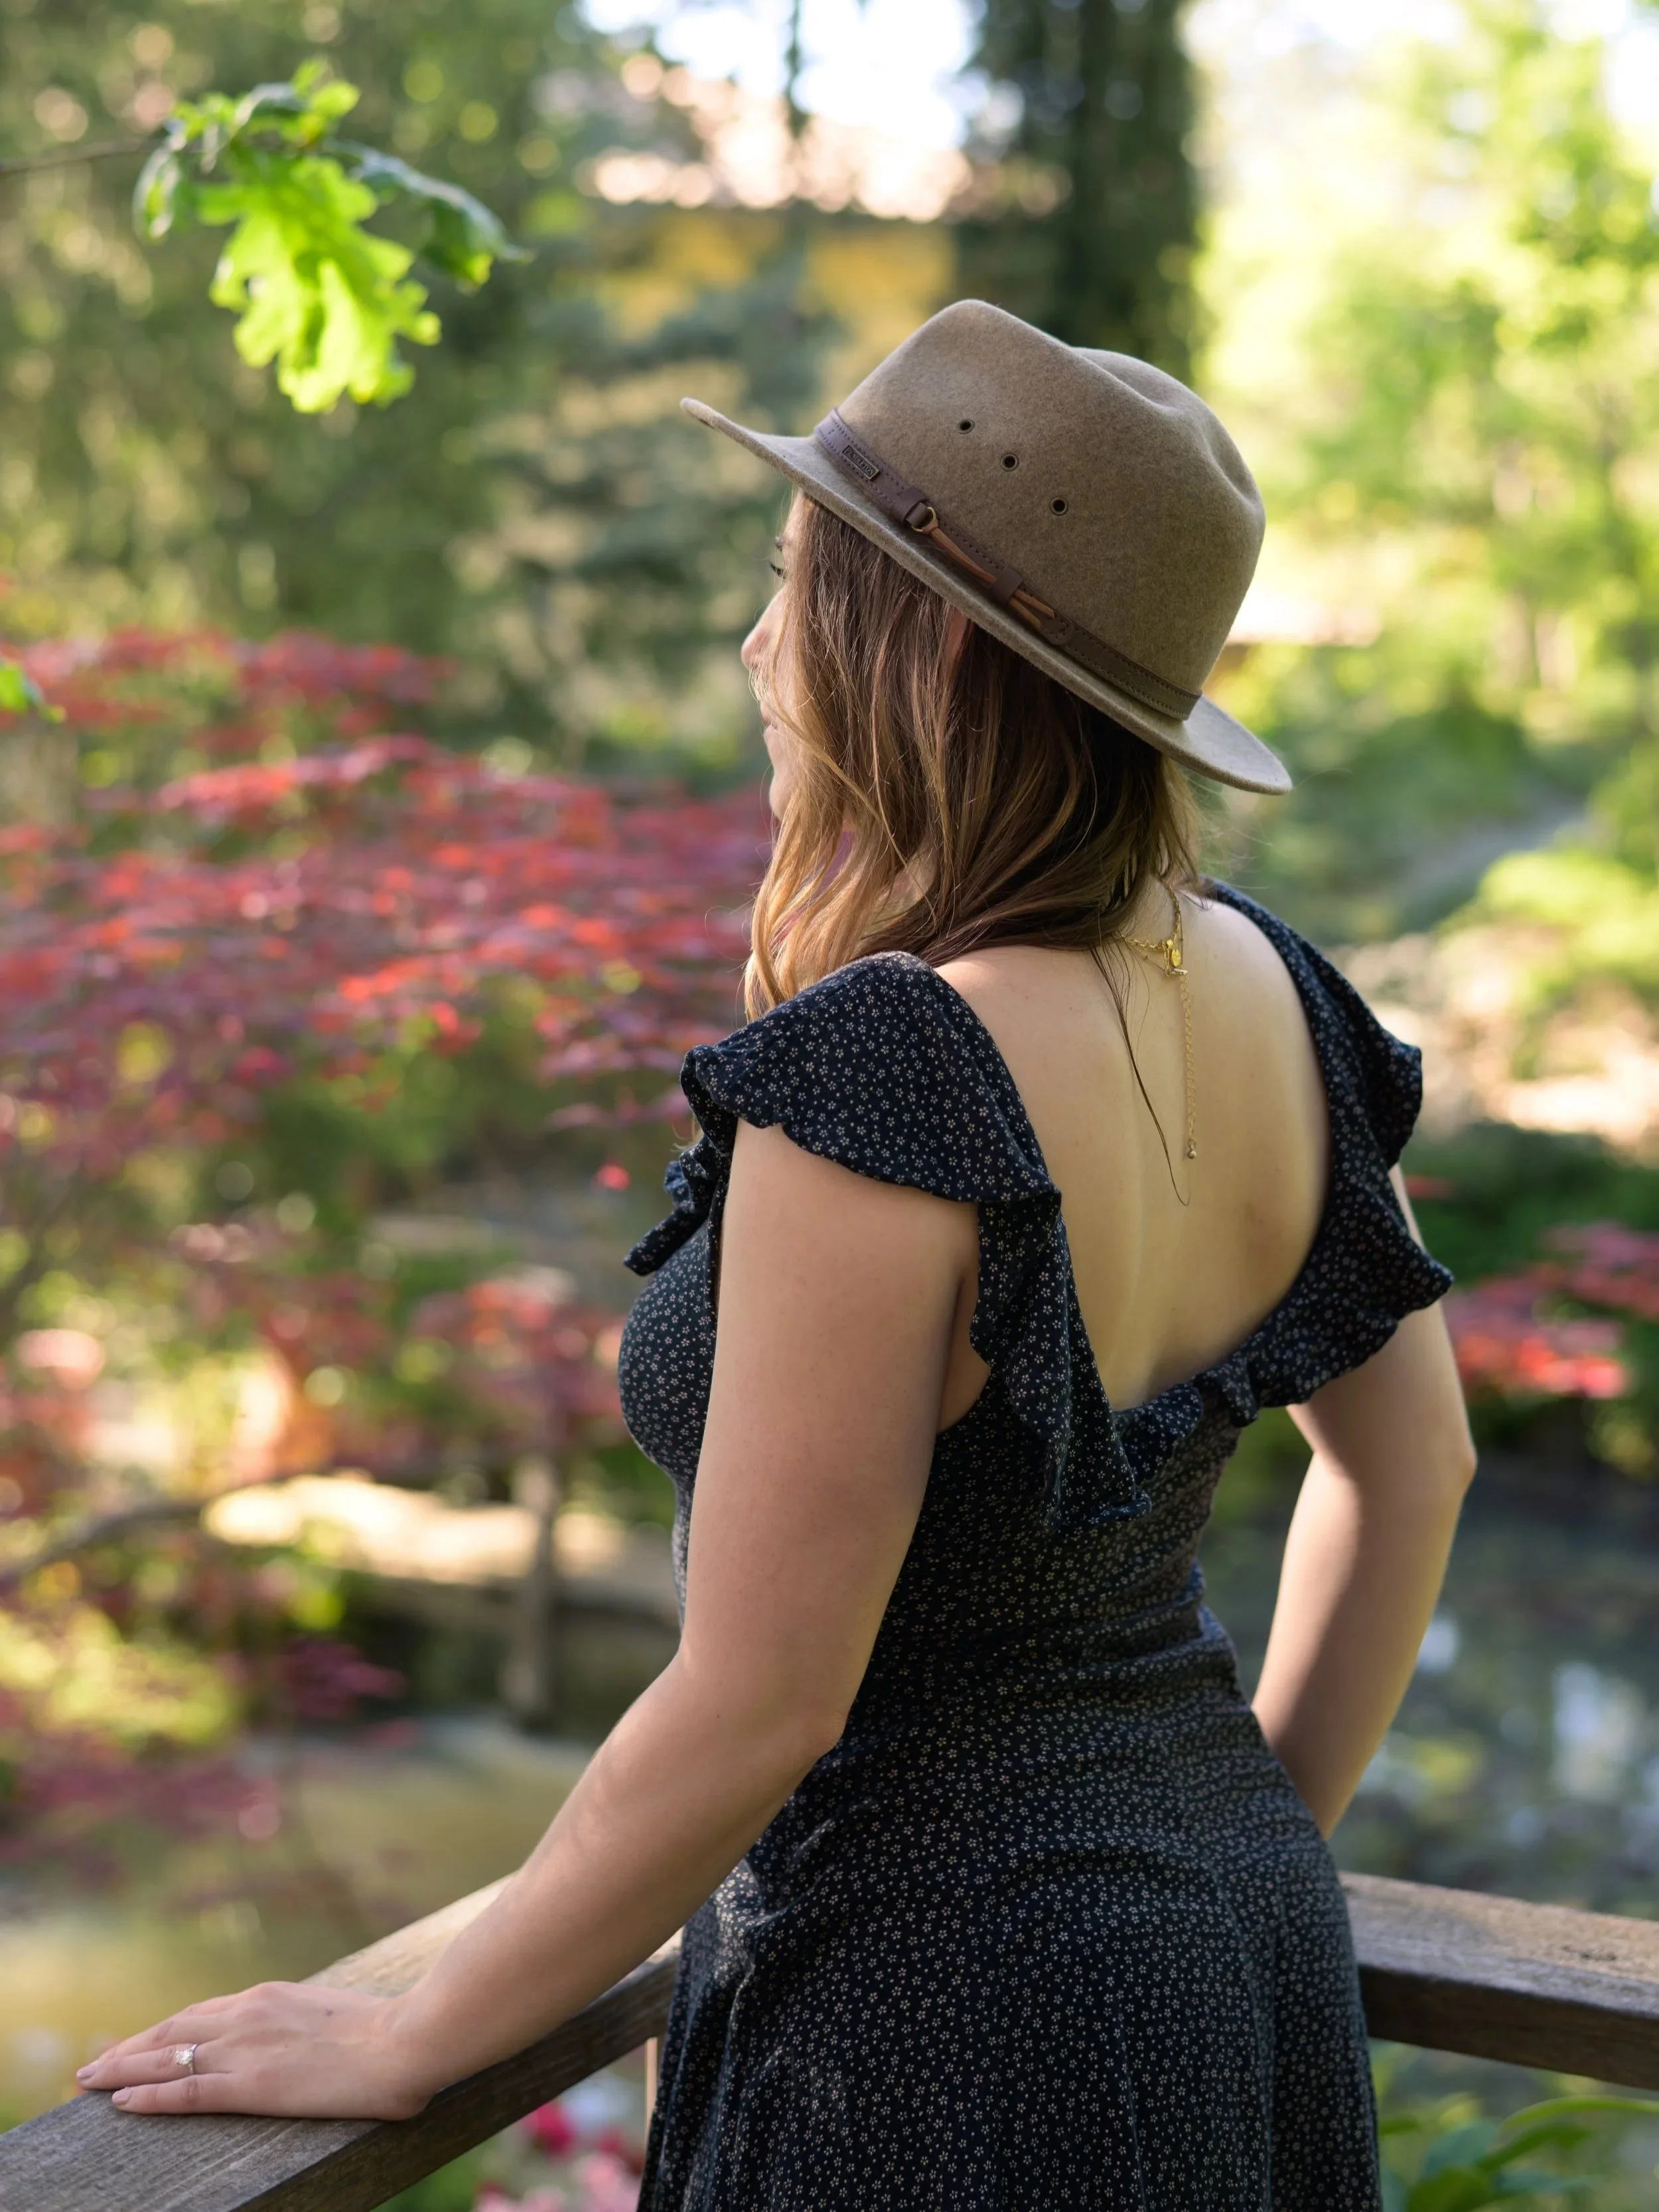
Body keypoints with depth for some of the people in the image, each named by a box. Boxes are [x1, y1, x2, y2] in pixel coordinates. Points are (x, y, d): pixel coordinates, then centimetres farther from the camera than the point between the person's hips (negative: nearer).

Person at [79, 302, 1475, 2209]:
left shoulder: (876, 1079, -27)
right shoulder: (1253, 990, -4)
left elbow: (762, 1702, -23)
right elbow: (1414, 1462, 8)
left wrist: (406, 2041, -9)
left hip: (958, 2023, -7)